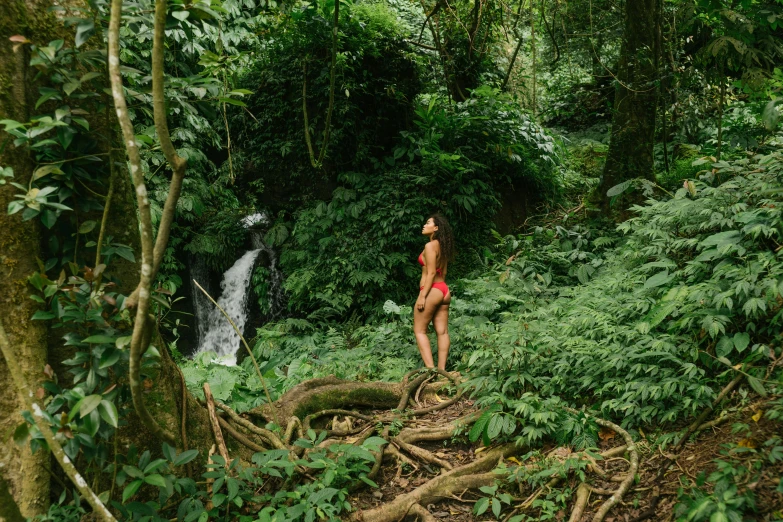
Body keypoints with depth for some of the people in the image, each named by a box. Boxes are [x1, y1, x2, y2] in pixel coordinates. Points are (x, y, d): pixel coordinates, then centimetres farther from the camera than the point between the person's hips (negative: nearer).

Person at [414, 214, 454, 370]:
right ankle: (441, 369, 4)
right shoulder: (442, 247, 15)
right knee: (442, 332, 4)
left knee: (419, 330, -1)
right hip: (444, 290, 9)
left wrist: (422, 295, -17)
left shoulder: (430, 246, -11)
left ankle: (430, 368, -10)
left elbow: (431, 273, -17)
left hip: (432, 290, -9)